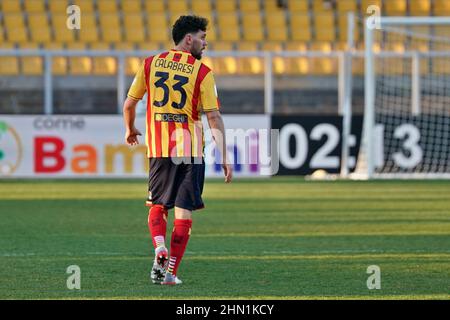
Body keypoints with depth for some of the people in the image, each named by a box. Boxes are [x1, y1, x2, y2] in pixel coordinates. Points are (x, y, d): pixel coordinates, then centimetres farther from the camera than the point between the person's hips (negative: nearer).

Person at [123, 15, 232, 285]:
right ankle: (171, 272, 2)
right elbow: (214, 118, -9)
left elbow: (129, 104, 11)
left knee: (157, 205, 16)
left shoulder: (150, 64, 5)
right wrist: (225, 158, -6)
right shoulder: (202, 72, -5)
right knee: (184, 212, 5)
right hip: (190, 151, -3)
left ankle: (160, 249, -10)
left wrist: (130, 130, 31)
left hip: (158, 149, 3)